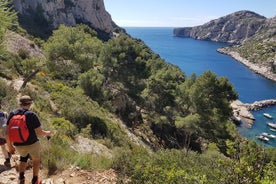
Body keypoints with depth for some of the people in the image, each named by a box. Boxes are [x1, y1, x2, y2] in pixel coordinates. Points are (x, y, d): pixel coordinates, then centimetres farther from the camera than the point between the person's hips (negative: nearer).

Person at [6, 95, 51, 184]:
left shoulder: (12, 114, -6)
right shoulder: (32, 115, -18)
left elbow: (7, 132, -3)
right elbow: (39, 132, -16)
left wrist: (10, 146, 11)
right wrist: (47, 133, 6)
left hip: (18, 145, 4)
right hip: (32, 144, -4)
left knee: (23, 157, 35)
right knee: (36, 160, 25)